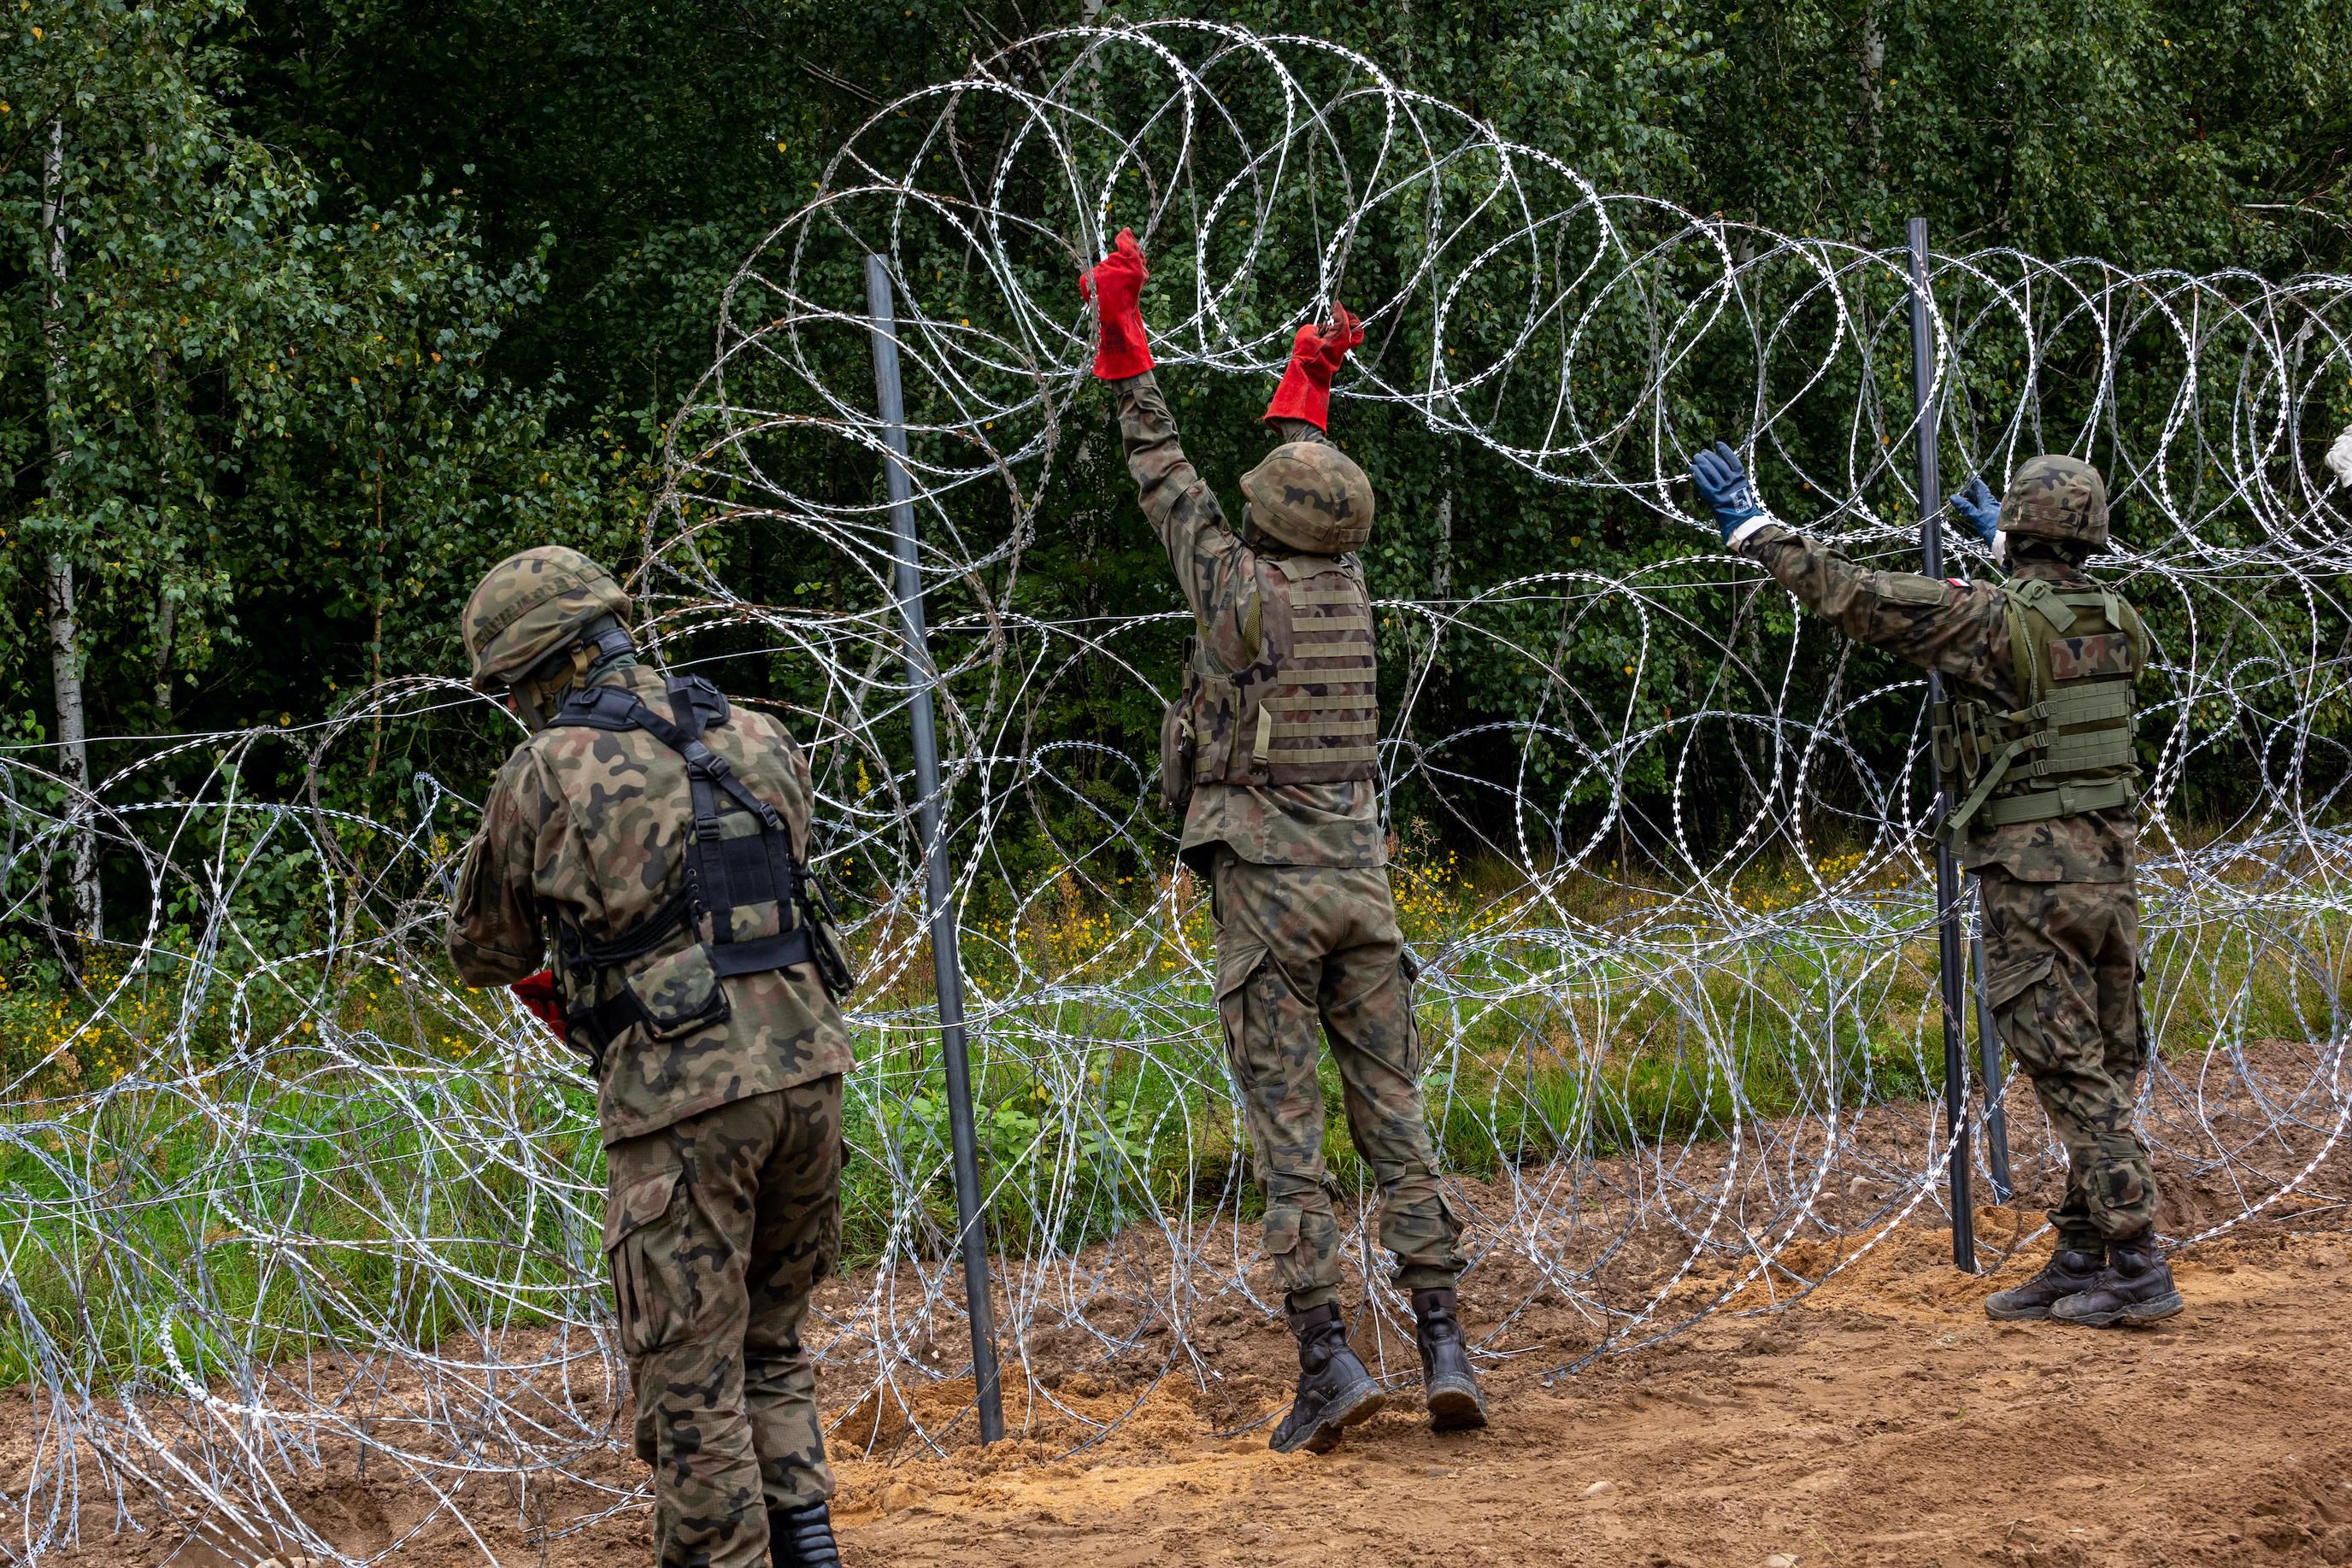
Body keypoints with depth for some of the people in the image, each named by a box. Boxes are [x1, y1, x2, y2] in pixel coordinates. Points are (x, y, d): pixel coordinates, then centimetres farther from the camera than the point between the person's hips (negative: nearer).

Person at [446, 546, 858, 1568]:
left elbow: (486, 952, 12)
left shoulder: (543, 776, -2)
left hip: (682, 1095, -5)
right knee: (770, 1346, 20)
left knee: (691, 1373, 3)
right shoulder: (755, 738, 12)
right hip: (806, 1060, 6)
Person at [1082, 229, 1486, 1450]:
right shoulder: (1343, 583, 6)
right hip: (1360, 880, 4)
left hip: (1264, 889, -4)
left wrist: (1123, 343, 14)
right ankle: (1442, 1344, 0)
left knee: (1284, 1127, -3)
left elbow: (1165, 478, 5)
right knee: (1393, 1114, 5)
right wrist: (1307, 384, 41)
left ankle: (1327, 1360, -9)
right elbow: (1304, 482, 26)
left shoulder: (1238, 588, -6)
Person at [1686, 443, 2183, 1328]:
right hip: (2112, 864, 7)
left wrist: (1755, 530, -1)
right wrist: (1999, 542, 49)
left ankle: (2138, 1268, -7)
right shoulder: (2116, 622, 8)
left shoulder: (1993, 621, -13)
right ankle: (2080, 1261, 16)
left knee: (2068, 1073, -5)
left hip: (2032, 873, -7)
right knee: (2105, 1067, 11)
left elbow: (1853, 596, -11)